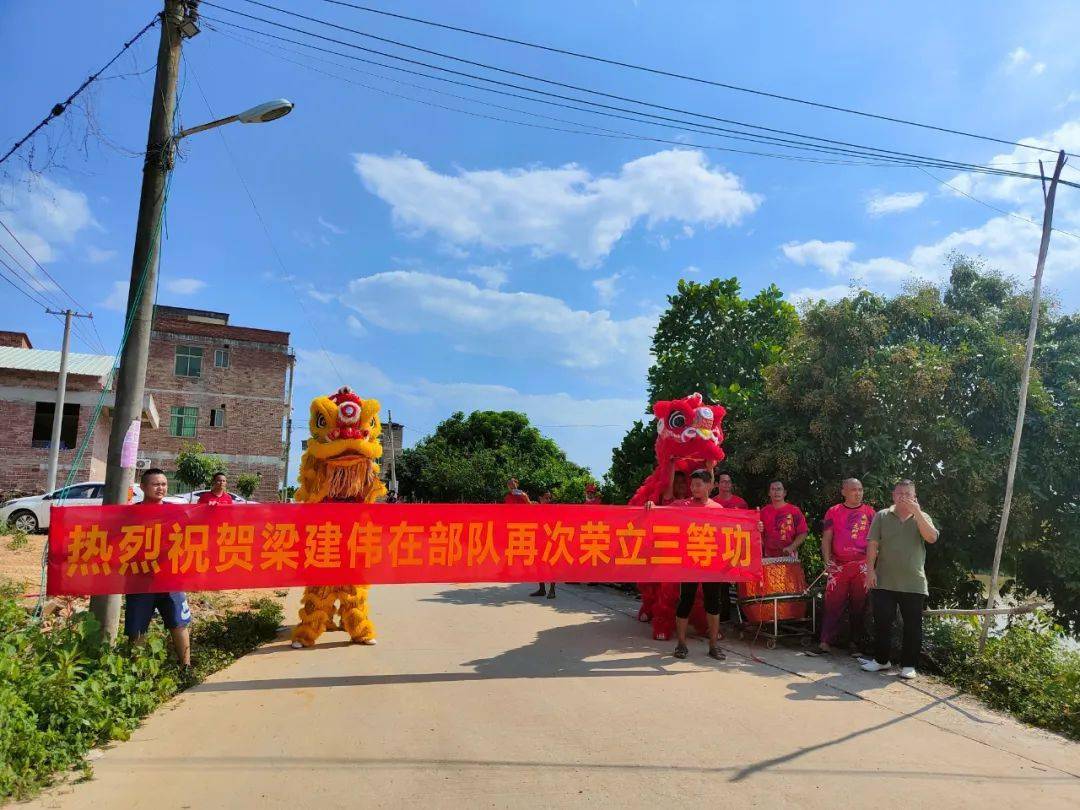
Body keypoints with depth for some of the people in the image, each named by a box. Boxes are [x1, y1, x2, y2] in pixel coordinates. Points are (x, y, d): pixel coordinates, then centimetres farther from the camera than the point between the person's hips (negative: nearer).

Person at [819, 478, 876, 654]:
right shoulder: (833, 512, 7)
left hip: (862, 566, 0)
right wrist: (827, 561, -5)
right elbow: (826, 538, 6)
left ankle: (855, 642, 17)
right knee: (833, 603, -3)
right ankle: (826, 641, -1)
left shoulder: (869, 512, 7)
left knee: (859, 605, 6)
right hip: (838, 565, 0)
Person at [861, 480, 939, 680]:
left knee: (913, 626, 5)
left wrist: (916, 512, -19)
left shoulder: (922, 518, 7)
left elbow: (932, 537, -13)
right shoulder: (882, 516, 4)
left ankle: (909, 665, 17)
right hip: (884, 582, 0)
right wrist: (870, 569, -8)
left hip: (913, 584, 0)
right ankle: (881, 660, 20)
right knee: (882, 622, 6)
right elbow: (872, 544, 0)